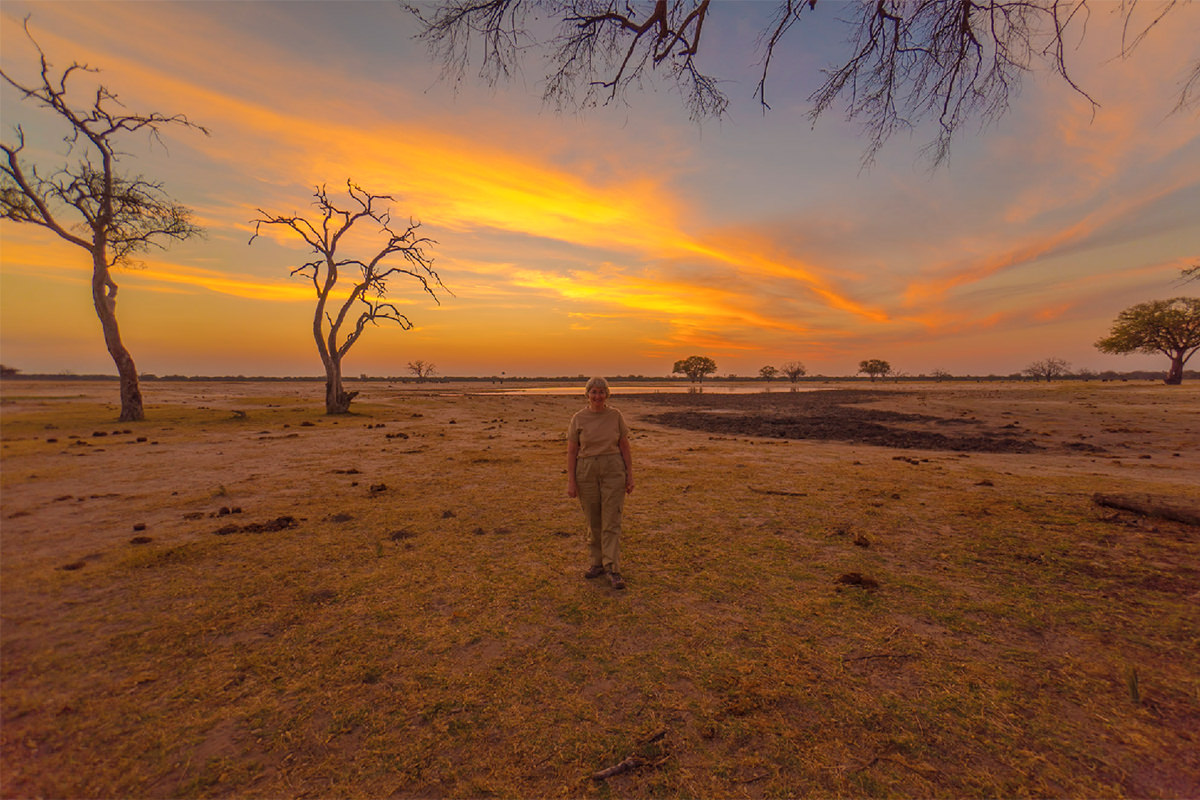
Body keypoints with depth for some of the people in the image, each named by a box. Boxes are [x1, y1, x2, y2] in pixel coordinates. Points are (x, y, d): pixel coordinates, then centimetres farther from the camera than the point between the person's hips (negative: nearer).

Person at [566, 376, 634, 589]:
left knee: (611, 522, -2)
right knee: (593, 522, 12)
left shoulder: (615, 416, 0)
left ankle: (613, 570, 5)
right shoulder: (578, 419, -2)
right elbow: (571, 452, 0)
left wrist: (630, 475, 0)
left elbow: (625, 447, 4)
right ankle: (598, 563, 29)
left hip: (613, 471, -1)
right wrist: (571, 481, -5)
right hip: (587, 473, 1)